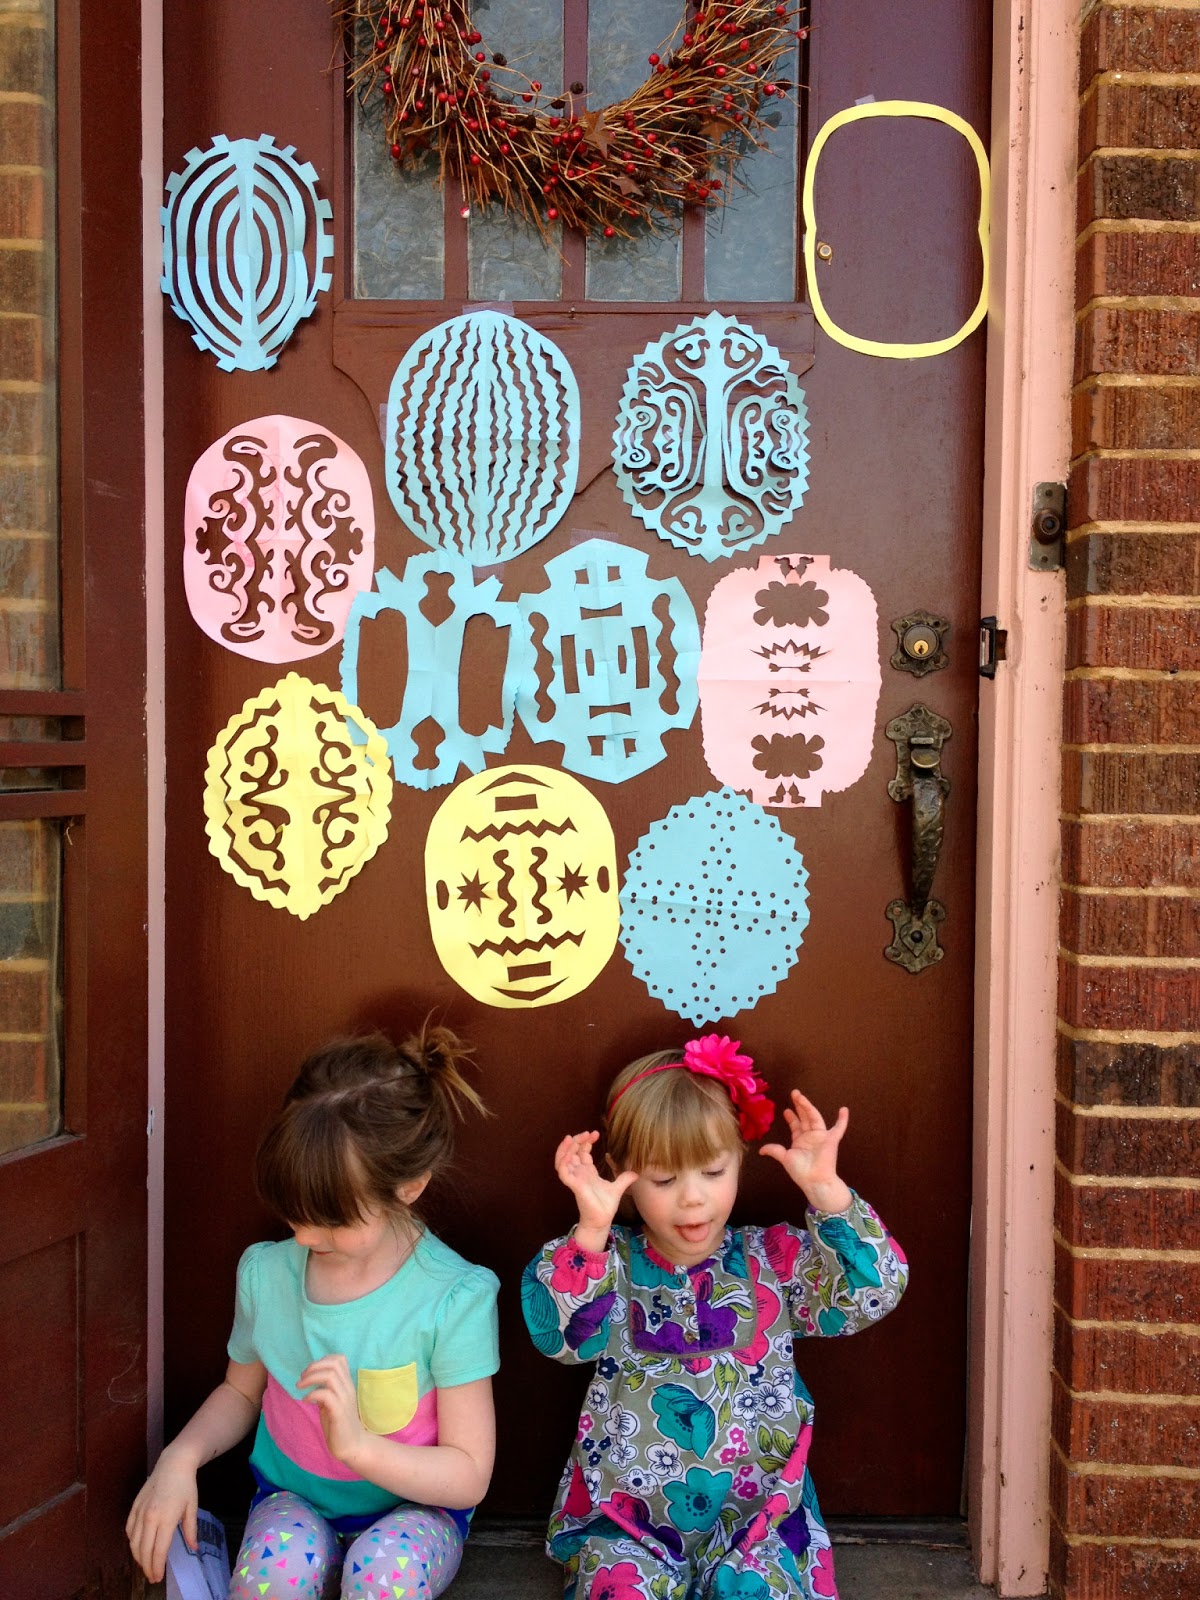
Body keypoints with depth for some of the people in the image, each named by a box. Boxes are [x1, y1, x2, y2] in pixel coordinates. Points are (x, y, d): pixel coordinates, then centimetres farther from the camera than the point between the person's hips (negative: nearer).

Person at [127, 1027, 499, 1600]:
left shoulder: (456, 1299, -20)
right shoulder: (265, 1272, -8)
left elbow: (468, 1476, -15)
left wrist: (358, 1443, -30)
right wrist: (180, 1457, -8)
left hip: (412, 1506, -1)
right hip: (293, 1500, 2)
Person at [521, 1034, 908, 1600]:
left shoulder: (774, 1260, -1)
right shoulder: (612, 1265, -3)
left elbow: (875, 1288, -11)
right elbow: (562, 1333, -19)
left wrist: (826, 1191, -24)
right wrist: (590, 1231, -34)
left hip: (756, 1512, 1)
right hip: (628, 1514, 0)